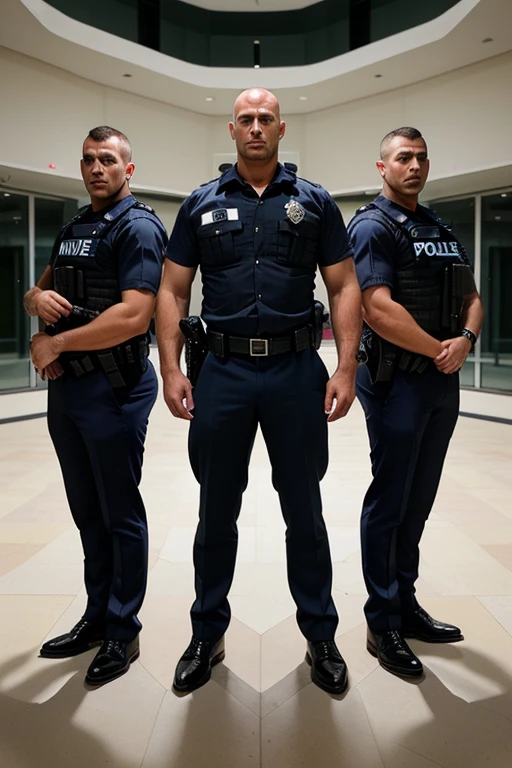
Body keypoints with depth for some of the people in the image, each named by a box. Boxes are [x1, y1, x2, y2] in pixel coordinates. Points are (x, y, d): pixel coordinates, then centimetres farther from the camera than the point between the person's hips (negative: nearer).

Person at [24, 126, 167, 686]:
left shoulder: (137, 228, -9)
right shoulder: (73, 229, 17)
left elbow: (133, 316, -22)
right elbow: (36, 292, 22)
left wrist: (55, 343, -14)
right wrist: (38, 299, -3)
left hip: (112, 389, -8)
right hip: (65, 386, 8)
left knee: (120, 517, 5)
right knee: (87, 513, 17)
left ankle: (122, 633, 22)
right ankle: (95, 619, 33)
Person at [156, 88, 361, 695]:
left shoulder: (314, 203, 7)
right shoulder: (201, 205, 9)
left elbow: (344, 287, 4)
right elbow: (172, 291, 7)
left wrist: (346, 369, -7)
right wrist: (171, 370, -4)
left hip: (296, 370, 0)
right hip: (222, 371, 1)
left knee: (304, 512, 9)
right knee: (216, 513, 11)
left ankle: (320, 637, 28)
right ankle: (207, 635, 30)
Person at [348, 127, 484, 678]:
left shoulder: (441, 230, 17)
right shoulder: (373, 225, -7)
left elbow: (471, 299, 14)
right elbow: (379, 310, -20)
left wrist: (465, 340, -7)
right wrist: (439, 349, -12)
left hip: (443, 383, 8)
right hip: (397, 380, -8)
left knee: (418, 503, 15)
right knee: (389, 504, 1)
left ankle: (406, 605, 31)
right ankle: (383, 625, 17)